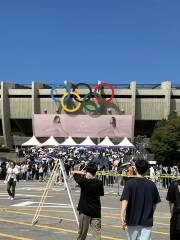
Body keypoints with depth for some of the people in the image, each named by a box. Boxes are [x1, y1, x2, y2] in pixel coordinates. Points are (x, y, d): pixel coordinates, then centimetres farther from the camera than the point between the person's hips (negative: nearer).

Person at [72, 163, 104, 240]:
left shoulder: (83, 181, -11)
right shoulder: (99, 183, -3)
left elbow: (73, 172, 1)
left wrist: (83, 173, 8)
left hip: (85, 210, -2)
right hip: (96, 211, 2)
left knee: (82, 232, 12)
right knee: (97, 233, -1)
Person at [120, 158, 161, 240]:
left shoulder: (130, 183, -8)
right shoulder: (152, 185, 0)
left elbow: (125, 200, -20)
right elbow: (155, 204, 7)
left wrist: (122, 216, -28)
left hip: (132, 221, -1)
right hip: (147, 221, 1)